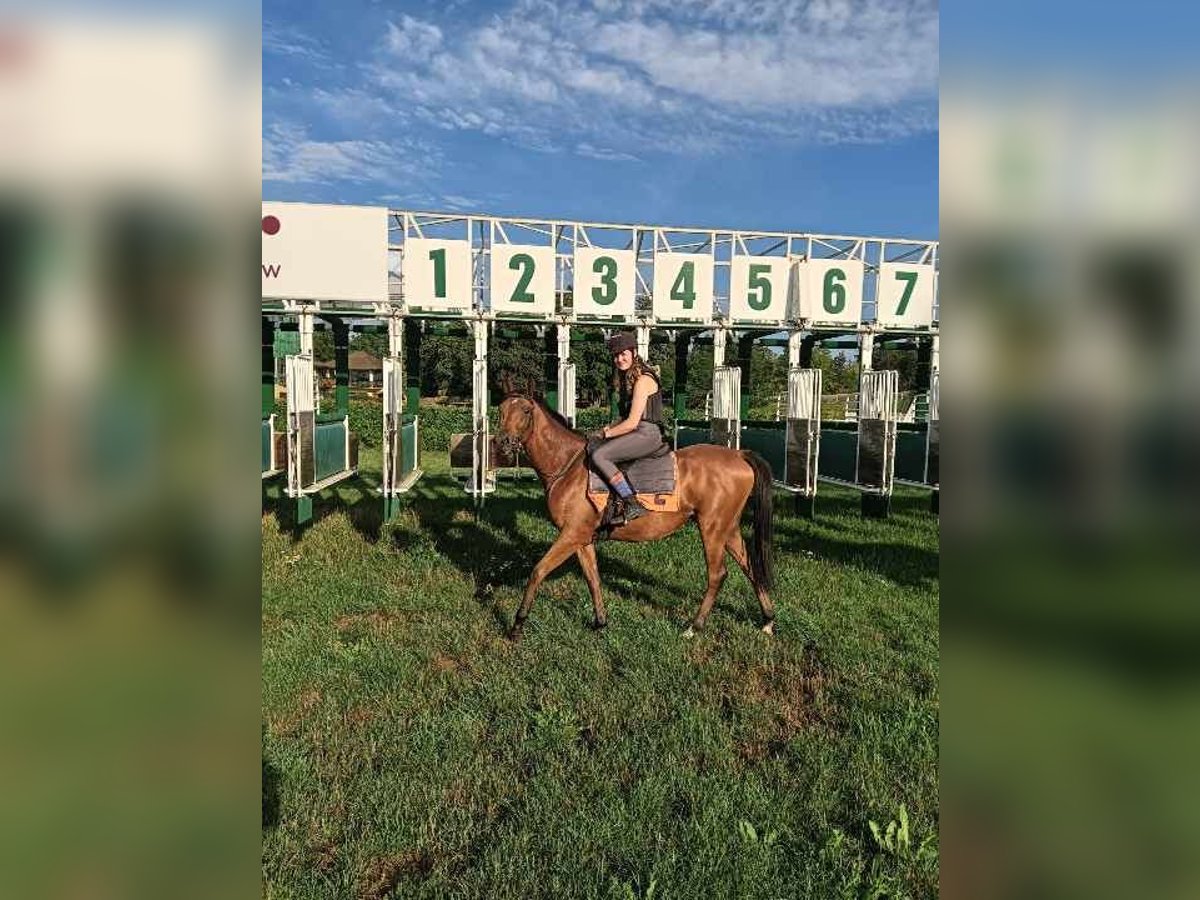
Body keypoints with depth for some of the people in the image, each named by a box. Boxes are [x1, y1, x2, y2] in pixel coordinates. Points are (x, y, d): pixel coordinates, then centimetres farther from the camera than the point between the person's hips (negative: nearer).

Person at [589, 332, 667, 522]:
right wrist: (607, 429, 6)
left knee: (599, 455, -23)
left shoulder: (643, 380, -13)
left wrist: (606, 433, -7)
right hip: (637, 433, 11)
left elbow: (632, 422, -17)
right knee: (591, 448, 12)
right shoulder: (627, 379, 17)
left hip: (647, 435, -11)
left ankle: (633, 504, -23)